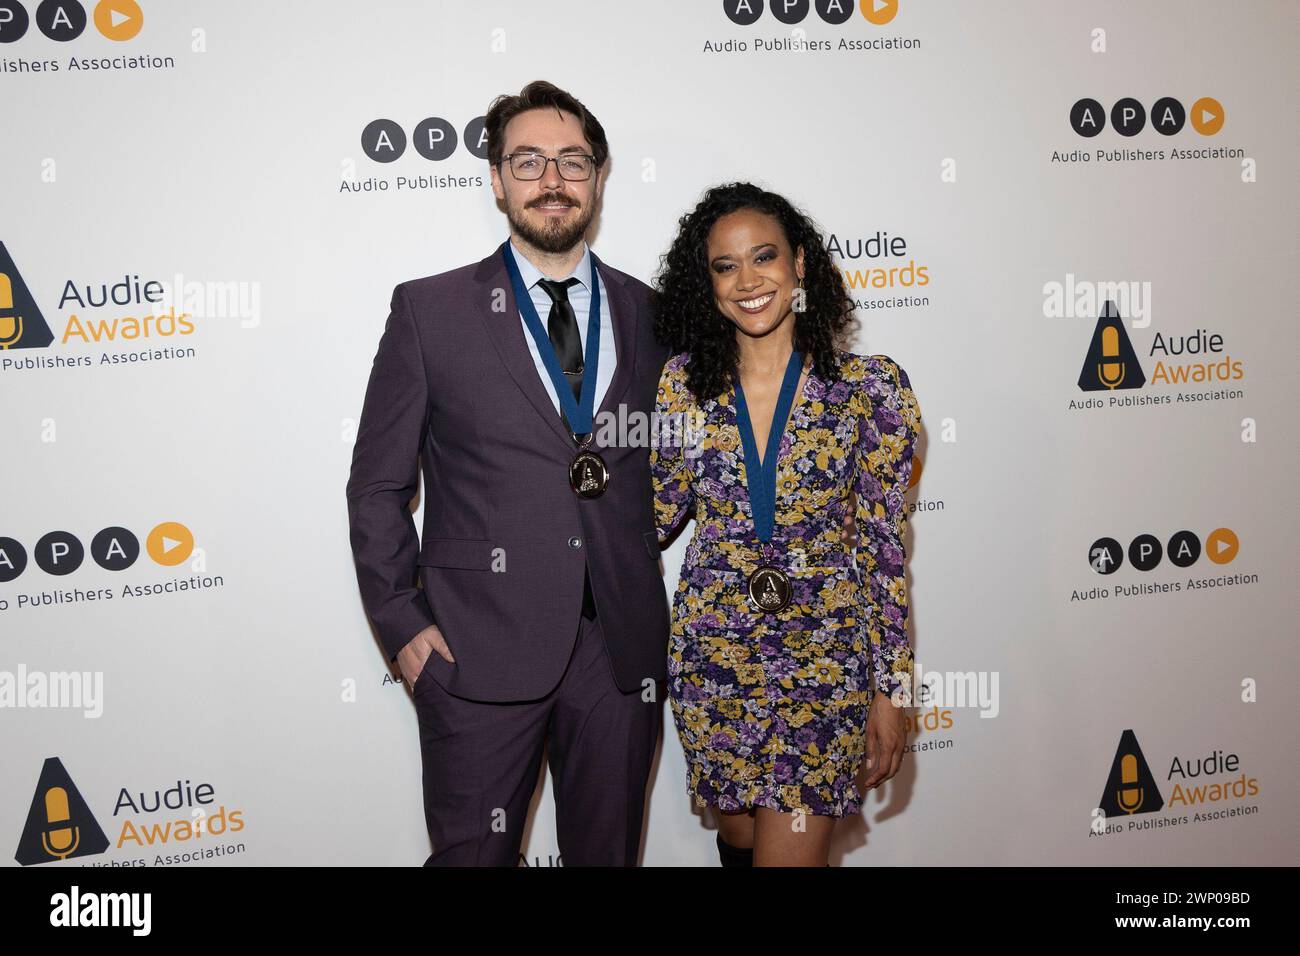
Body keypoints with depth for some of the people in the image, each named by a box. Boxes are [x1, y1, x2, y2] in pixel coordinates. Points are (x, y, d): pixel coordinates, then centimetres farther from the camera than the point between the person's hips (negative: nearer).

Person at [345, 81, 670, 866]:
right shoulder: (430, 310, 0)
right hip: (480, 651, -2)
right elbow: (378, 486, 1)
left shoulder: (651, 315, 7)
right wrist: (401, 623, -4)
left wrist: (640, 535, 2)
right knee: (472, 855, 7)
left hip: (622, 652, 3)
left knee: (608, 853, 15)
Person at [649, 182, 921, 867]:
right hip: (712, 649, 3)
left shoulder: (869, 386, -8)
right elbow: (658, 515, 7)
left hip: (824, 654, -2)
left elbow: (884, 543, -6)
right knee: (738, 837, 17)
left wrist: (890, 687, -5)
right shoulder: (683, 381, -1)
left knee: (790, 851, 0)